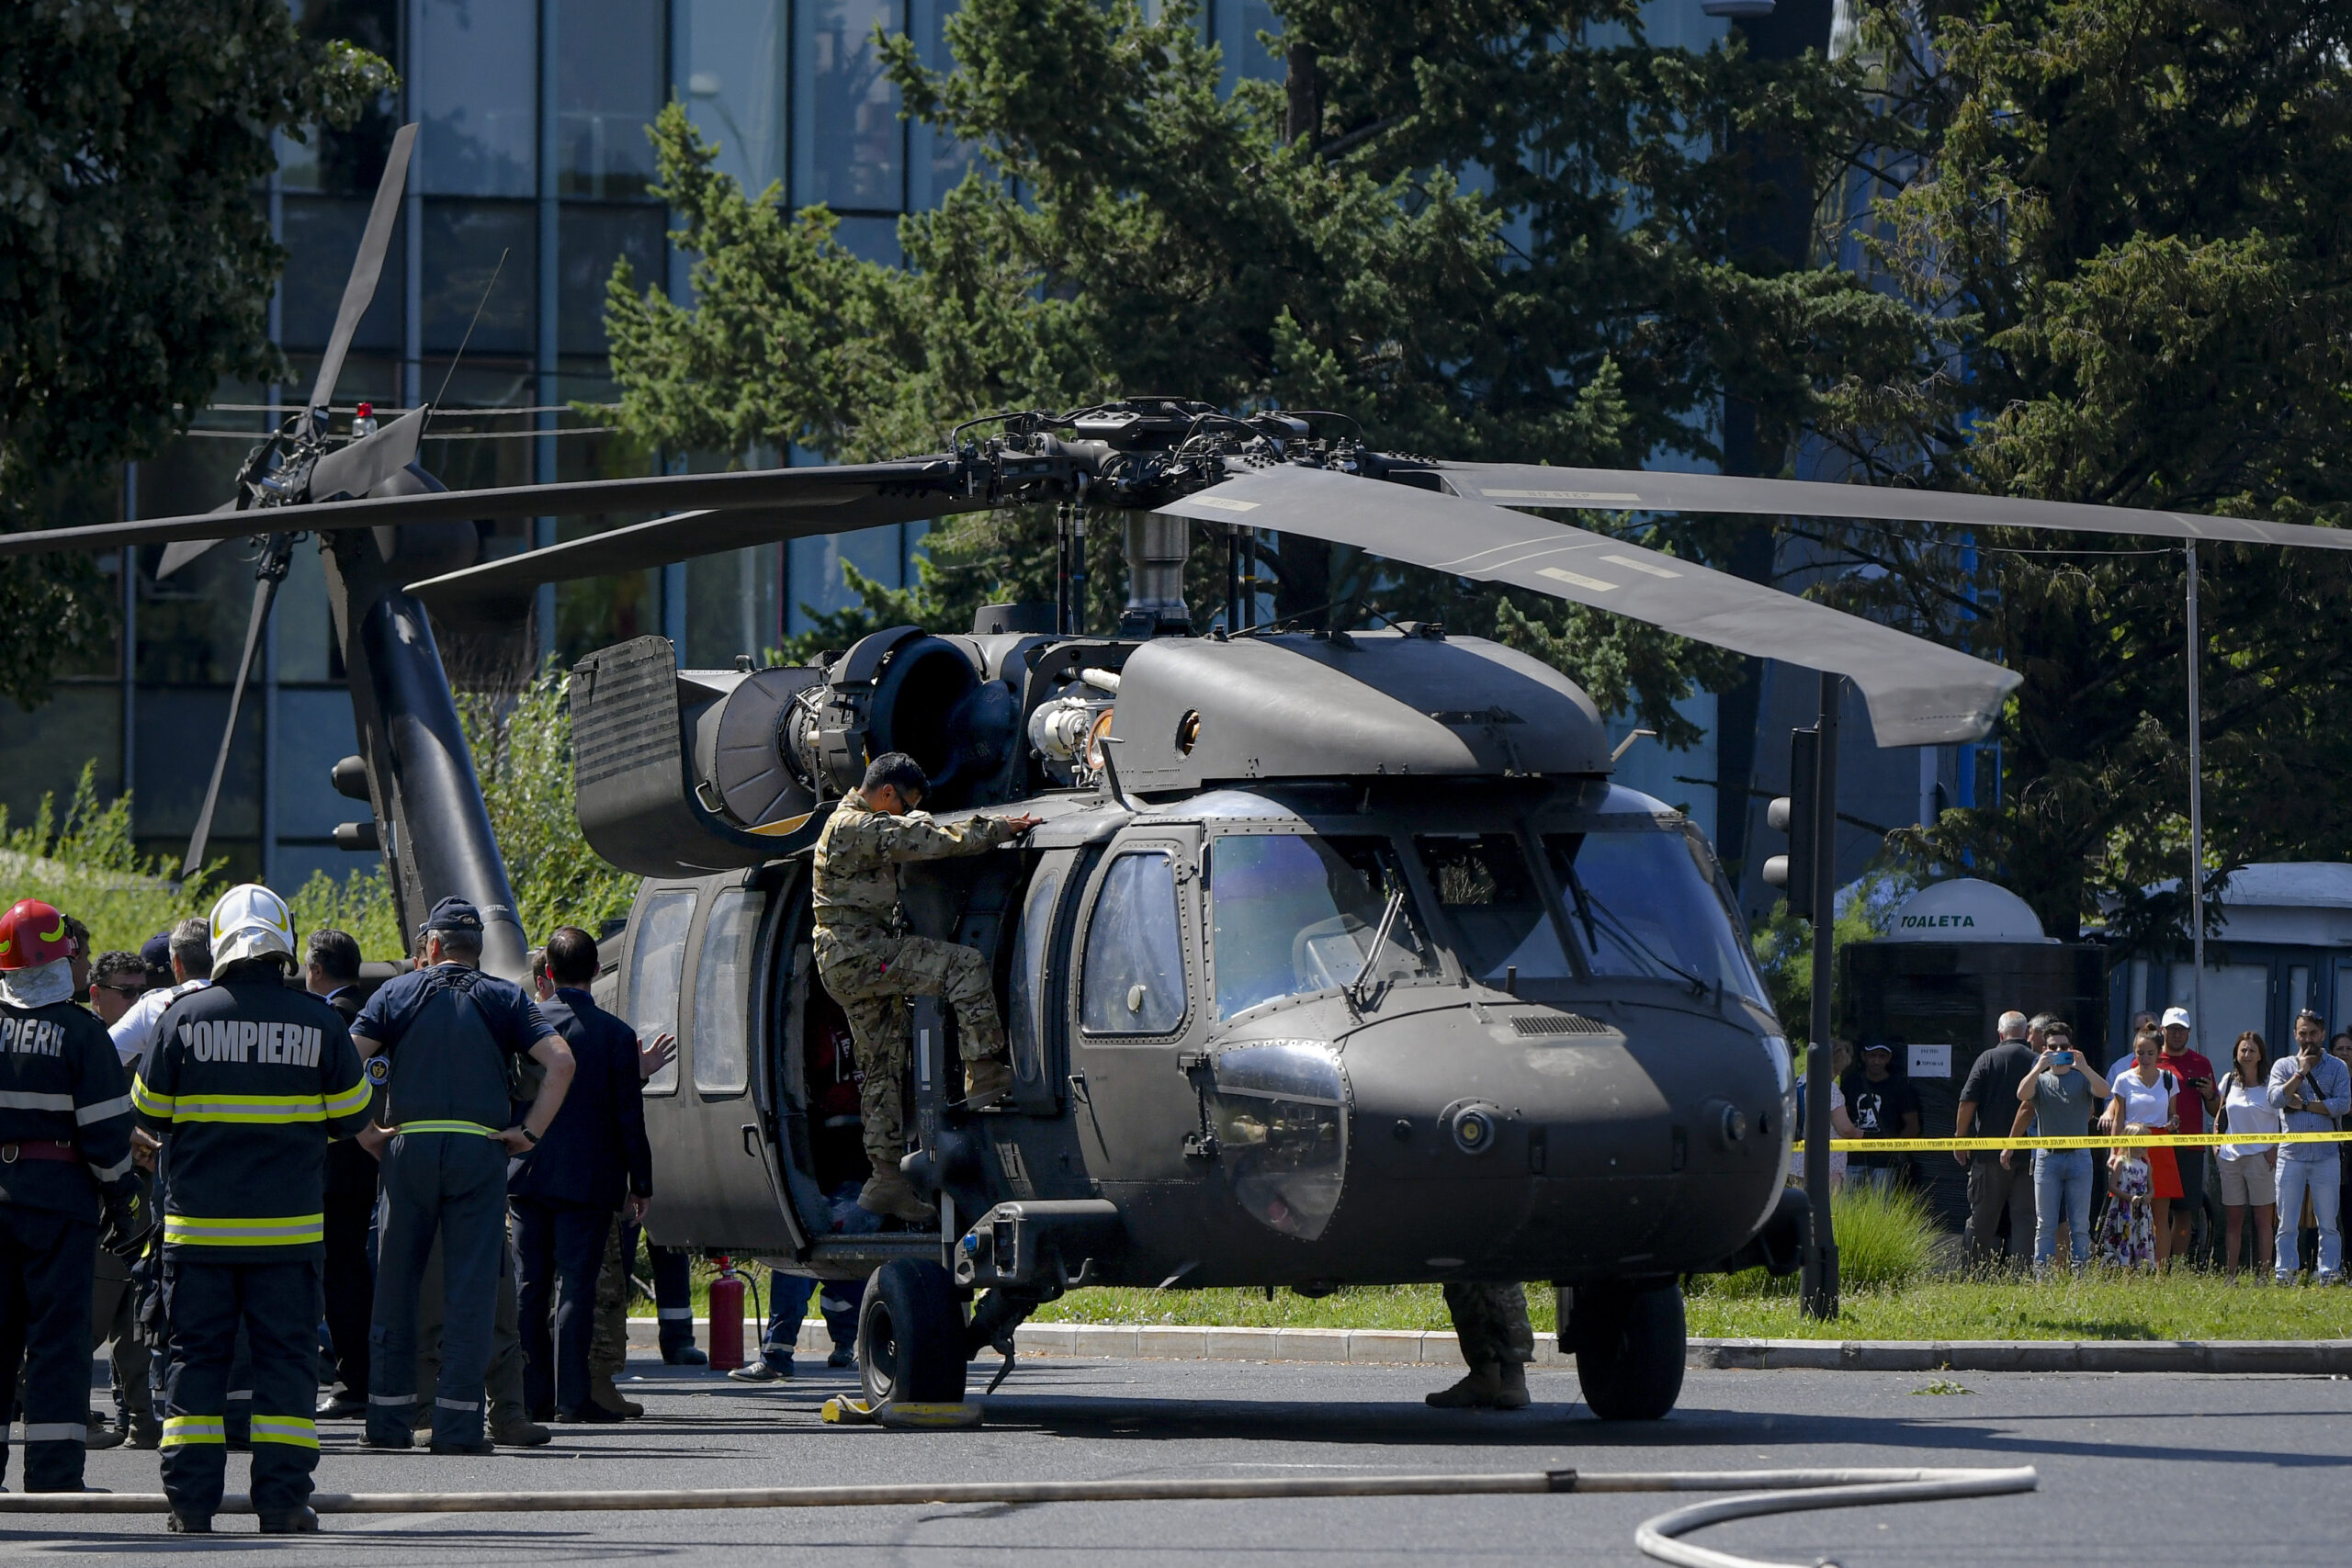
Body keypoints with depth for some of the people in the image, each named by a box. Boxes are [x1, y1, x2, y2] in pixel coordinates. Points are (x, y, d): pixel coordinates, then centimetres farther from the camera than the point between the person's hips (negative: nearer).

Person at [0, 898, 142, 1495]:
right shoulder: (81, 1032, -9)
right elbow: (104, 1130, -9)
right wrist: (124, 1202, 0)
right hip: (59, 1196, -4)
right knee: (58, 1334, -1)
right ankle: (53, 1474, -4)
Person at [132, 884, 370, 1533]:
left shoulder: (184, 1017, -4)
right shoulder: (319, 1023, -4)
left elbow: (150, 1113, 4)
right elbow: (353, 1114, 5)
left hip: (197, 1221, 0)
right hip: (289, 1224, 0)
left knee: (196, 1355, 7)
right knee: (286, 1356, 5)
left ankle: (190, 1498, 3)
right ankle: (282, 1499, 0)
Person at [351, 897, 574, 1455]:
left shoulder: (398, 994, 9)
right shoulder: (503, 999, 8)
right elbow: (560, 1061, -4)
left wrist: (366, 1132, 1)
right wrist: (530, 1131, -1)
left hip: (409, 1145, 0)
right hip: (480, 1149, 0)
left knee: (395, 1283, 8)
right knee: (471, 1287, -1)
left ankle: (388, 1417, 8)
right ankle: (457, 1423, -6)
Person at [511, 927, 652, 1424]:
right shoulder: (616, 1034, -6)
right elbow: (629, 1117, -4)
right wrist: (640, 1184, 4)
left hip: (527, 1177, 2)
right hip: (588, 1178, -2)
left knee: (528, 1287, 8)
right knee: (575, 1285, -1)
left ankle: (532, 1394, 9)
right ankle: (571, 1395, -4)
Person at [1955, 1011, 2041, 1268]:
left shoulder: (1988, 1059, -3)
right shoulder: (2038, 1061, 0)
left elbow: (1967, 1103, -6)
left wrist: (1960, 1138, 4)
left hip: (1990, 1151, -1)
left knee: (1983, 1219, 7)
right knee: (2025, 1218, 3)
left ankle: (1976, 1272, 9)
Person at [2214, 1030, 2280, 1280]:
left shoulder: (2271, 1084, -2)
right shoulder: (2229, 1082, 11)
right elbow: (2218, 1118, 19)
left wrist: (2276, 1149, -13)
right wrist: (2215, 1145, 7)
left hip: (2261, 1156, -4)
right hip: (2230, 1155, 4)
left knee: (2263, 1220, -2)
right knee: (2232, 1220, 5)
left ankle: (2263, 1276, 0)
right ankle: (2229, 1276, 7)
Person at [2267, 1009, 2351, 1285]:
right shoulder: (2284, 1066, 9)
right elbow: (2275, 1099, -7)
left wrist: (2302, 1104, -8)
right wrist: (2301, 1072, -8)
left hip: (2326, 1156, 0)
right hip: (2291, 1155, 0)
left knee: (2328, 1223, 0)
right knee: (2287, 1223, 0)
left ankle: (2329, 1275, 3)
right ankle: (2284, 1277, 3)